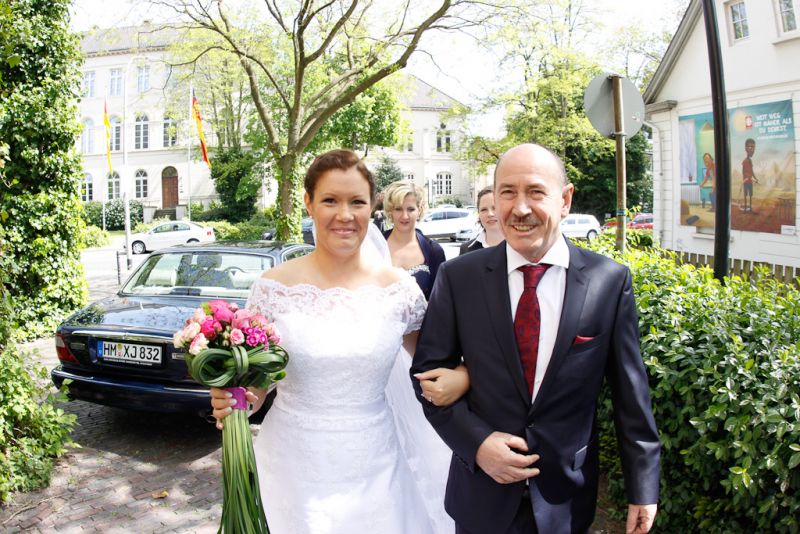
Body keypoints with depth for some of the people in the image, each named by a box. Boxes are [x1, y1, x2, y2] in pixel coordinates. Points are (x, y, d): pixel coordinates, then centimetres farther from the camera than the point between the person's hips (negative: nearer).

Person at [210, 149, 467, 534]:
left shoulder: (398, 288, -5)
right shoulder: (274, 287, -7)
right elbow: (255, 383, 1)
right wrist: (231, 400, -19)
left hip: (372, 470, 1)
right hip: (293, 468, -1)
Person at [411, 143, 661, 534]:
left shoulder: (610, 281, -9)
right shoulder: (458, 277, -9)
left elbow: (630, 390, -3)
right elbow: (428, 370, -3)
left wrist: (642, 488, 1)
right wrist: (475, 442, -14)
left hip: (568, 496, 1)